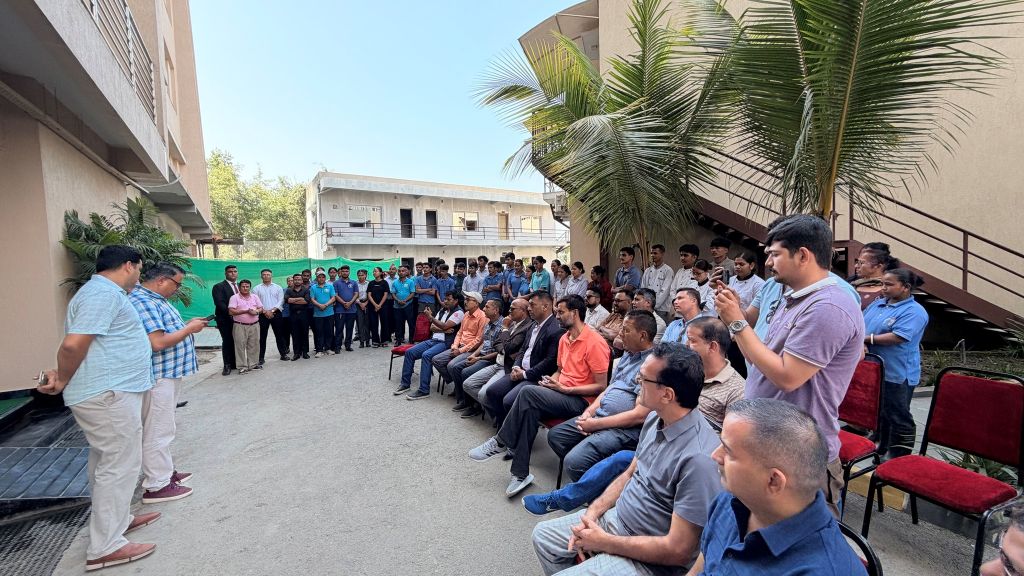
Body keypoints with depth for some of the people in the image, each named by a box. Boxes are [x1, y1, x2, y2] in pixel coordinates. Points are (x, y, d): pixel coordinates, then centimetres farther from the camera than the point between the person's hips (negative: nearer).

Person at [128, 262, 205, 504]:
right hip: (158, 377, -11)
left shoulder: (155, 299, 12)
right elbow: (157, 342, -27)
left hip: (167, 374, 11)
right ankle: (157, 486, 11)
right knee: (158, 431, 0)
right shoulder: (143, 302, -21)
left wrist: (187, 325, 7)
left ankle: (165, 471, 33)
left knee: (161, 428, 20)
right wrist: (189, 329, -16)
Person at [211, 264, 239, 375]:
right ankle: (227, 366, 9)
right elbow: (219, 303, -14)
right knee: (227, 342, 1)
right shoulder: (219, 287, -3)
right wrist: (230, 312, -22)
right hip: (225, 320, -4)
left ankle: (235, 363, 15)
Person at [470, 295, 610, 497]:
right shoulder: (564, 338, 12)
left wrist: (564, 389, -16)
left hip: (581, 400, -7)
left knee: (528, 392, -27)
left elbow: (601, 387, -13)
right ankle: (521, 474, -16)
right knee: (530, 409, -25)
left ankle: (500, 442, -10)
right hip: (561, 394, 7)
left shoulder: (595, 343, -13)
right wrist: (551, 381, 0)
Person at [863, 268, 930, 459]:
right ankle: (880, 449, 36)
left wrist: (866, 338, -17)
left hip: (896, 375, -7)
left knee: (897, 416, 6)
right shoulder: (877, 304, 11)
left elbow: (897, 337, -24)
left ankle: (899, 457, 18)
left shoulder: (914, 312, -13)